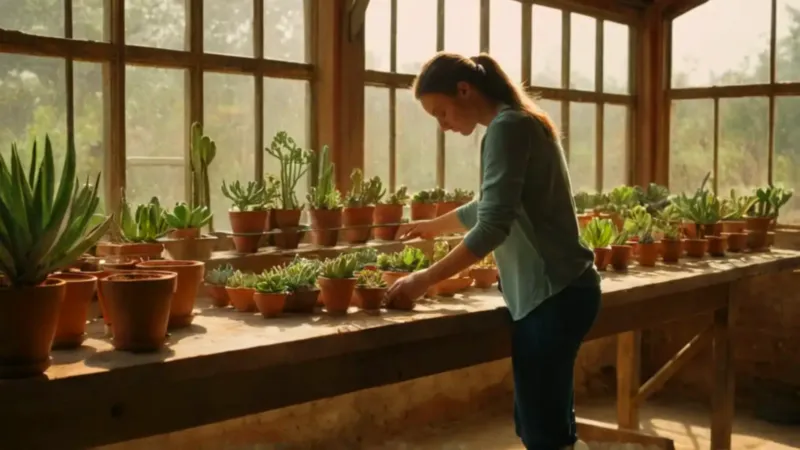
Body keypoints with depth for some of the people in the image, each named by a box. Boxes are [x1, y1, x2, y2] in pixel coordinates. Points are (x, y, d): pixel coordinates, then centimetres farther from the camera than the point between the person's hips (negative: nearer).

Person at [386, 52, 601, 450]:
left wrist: (426, 278, -19)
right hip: (554, 291, 10)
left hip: (552, 295, -10)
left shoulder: (508, 127, -15)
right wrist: (436, 226, 43)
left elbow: (493, 227, -23)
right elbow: (494, 206, 32)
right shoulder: (522, 123, 17)